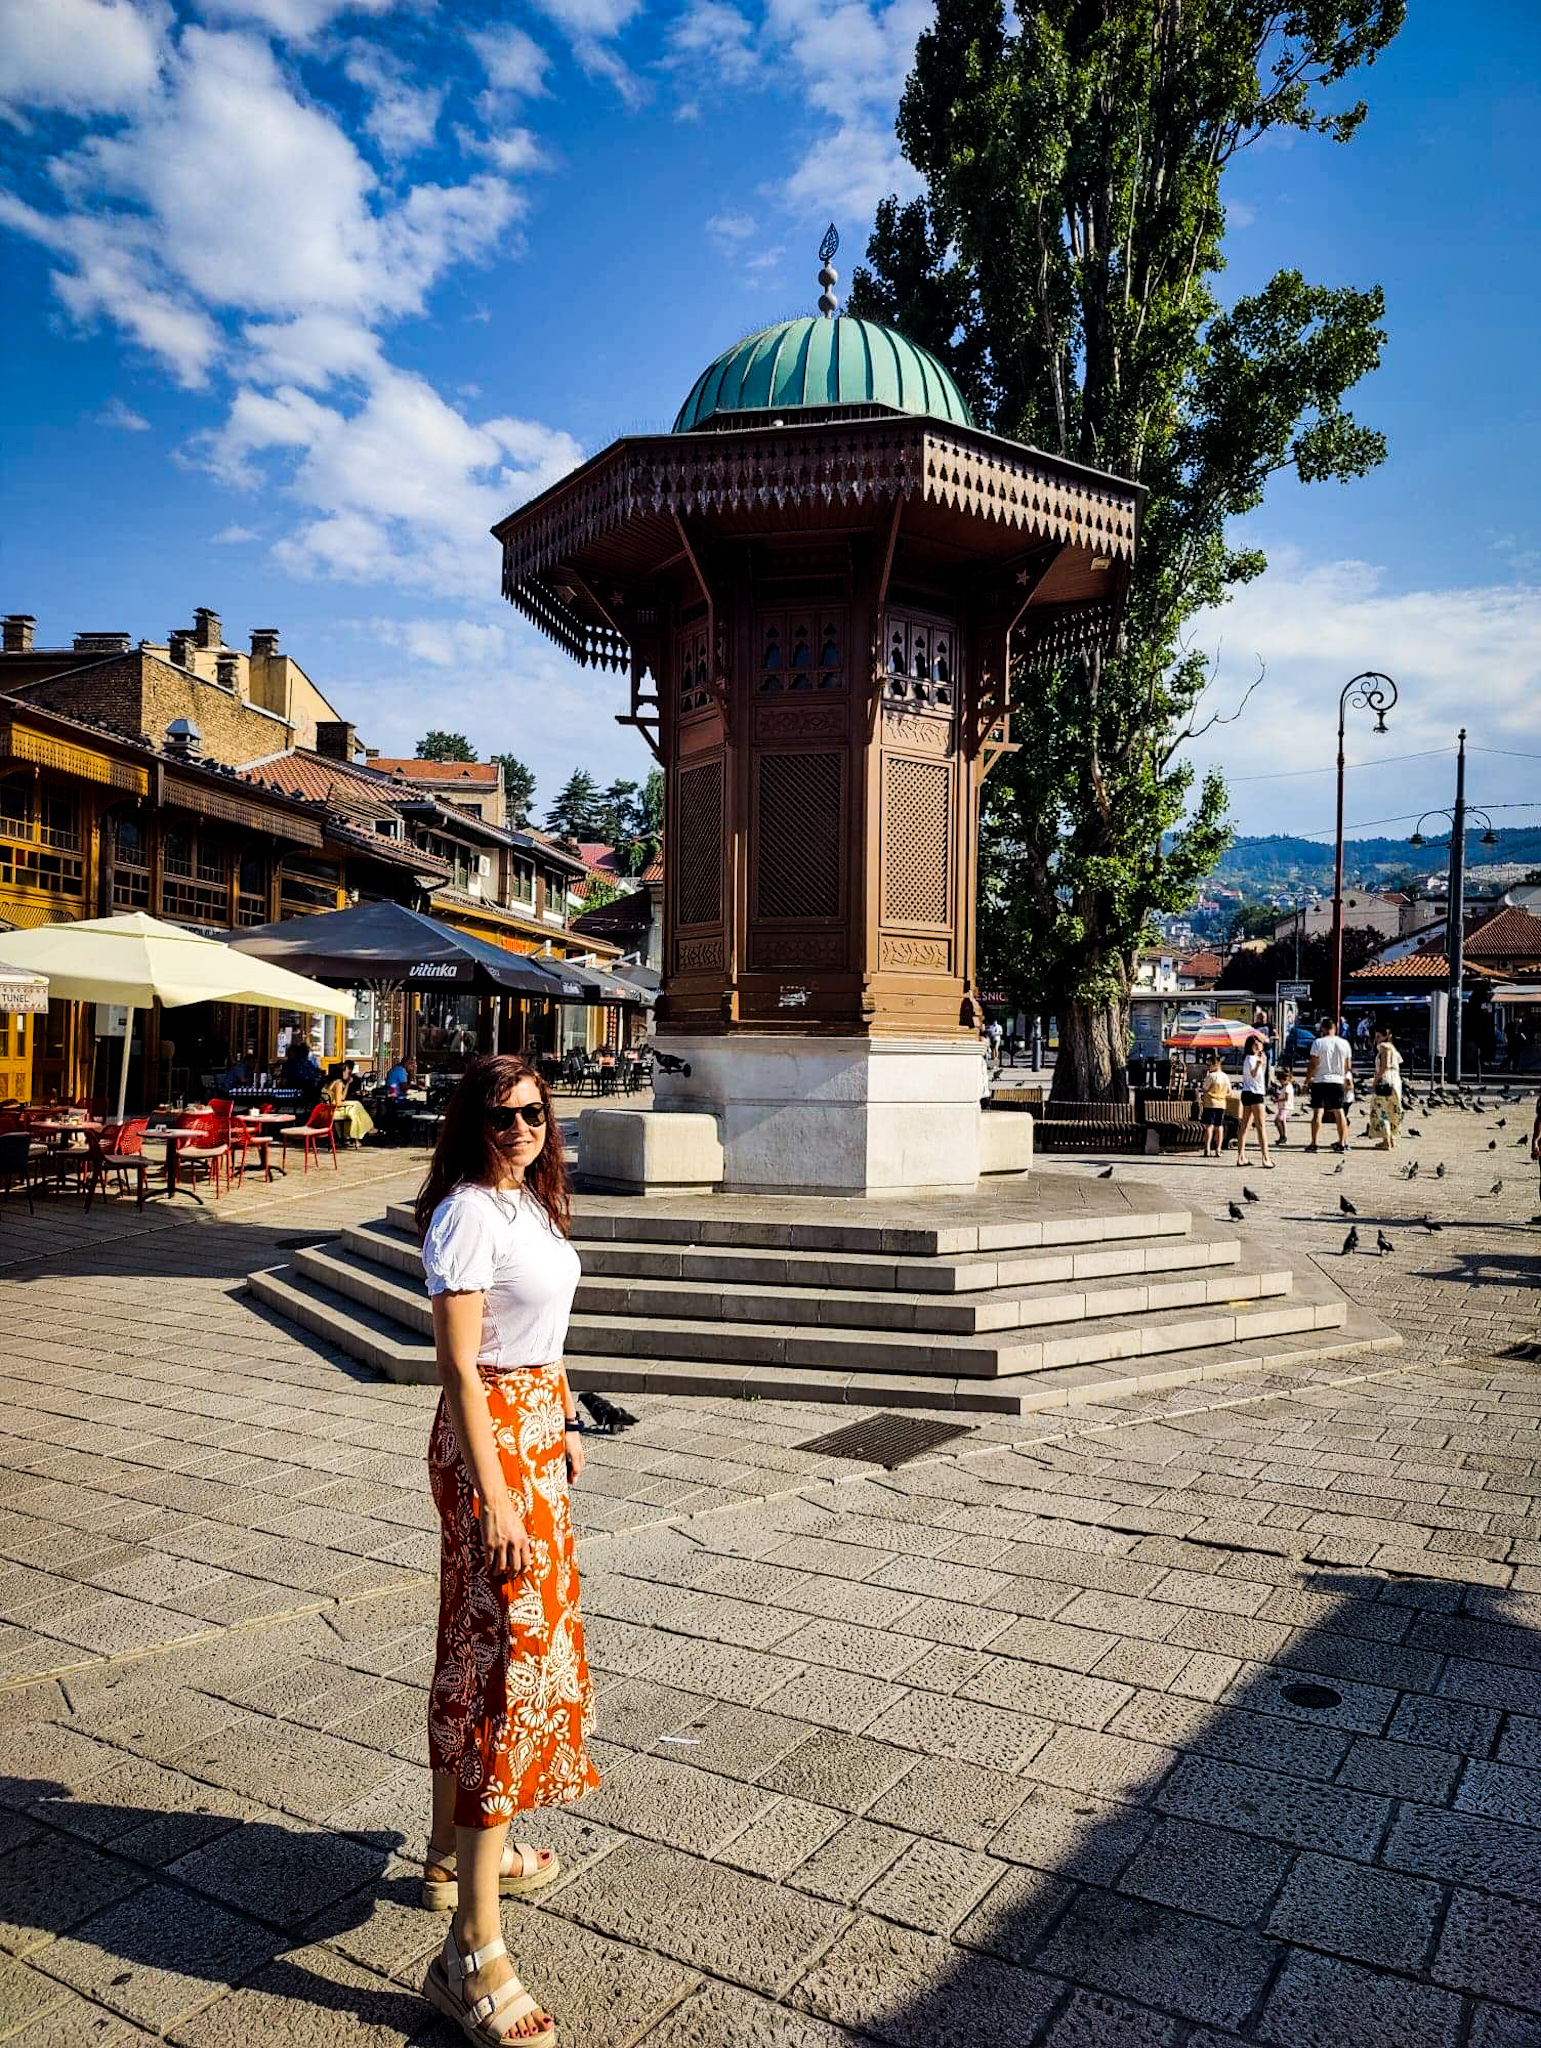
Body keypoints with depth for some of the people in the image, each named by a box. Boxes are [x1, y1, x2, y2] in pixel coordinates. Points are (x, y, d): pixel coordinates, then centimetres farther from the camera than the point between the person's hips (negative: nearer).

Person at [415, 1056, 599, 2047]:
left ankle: (456, 1846, 39)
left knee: (480, 1643, 20)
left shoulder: (530, 1202, 8)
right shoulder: (467, 1215, -19)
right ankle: (473, 1955, 0)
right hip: (492, 1439, -9)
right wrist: (496, 1494, -22)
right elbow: (461, 1369, -21)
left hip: (540, 1423, 9)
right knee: (511, 1651, -8)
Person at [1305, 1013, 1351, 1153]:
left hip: (1320, 1081, -4)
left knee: (1317, 1112, -2)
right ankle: (1342, 1143, 16)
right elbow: (1347, 1066, 11)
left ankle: (1314, 1143, -6)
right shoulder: (1344, 1043, 4)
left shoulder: (1318, 1042, -9)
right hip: (1338, 1081, 4)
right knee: (1339, 1112, 13)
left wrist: (1308, 1078, 2)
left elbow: (1313, 1064, -10)